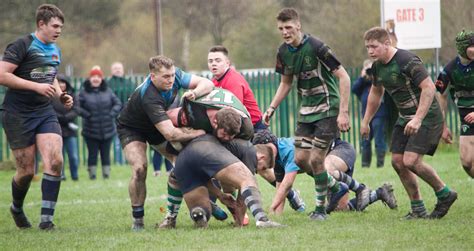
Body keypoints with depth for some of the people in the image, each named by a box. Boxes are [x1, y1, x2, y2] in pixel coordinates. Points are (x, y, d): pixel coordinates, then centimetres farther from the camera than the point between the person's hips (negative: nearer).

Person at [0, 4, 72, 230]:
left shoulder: (55, 51, 14)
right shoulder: (22, 46, -11)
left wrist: (60, 95, 10)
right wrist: (37, 87, -22)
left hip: (45, 112, 6)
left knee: (55, 161, -14)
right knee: (26, 171, 0)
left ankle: (46, 219, -11)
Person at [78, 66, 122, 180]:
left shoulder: (107, 91, 4)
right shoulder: (84, 93, -4)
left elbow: (118, 103, 9)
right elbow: (77, 107, -6)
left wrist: (112, 114, -6)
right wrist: (87, 115, -17)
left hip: (107, 131, 2)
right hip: (91, 131, -2)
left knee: (106, 154, 8)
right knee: (92, 153, 1)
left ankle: (106, 174, 15)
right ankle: (92, 174, 8)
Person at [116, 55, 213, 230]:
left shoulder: (175, 75, -23)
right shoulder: (149, 97, -42)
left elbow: (207, 83, -19)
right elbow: (170, 134, -46)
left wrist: (194, 92, -41)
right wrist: (200, 133, -37)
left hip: (155, 126, 7)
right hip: (131, 129, -7)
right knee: (140, 169, -25)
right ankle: (137, 219, -11)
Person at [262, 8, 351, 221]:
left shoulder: (316, 47, -21)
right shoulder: (283, 52, 1)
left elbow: (344, 77, -19)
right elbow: (286, 83, 17)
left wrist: (343, 112, -24)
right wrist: (271, 108, 7)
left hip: (327, 109, -7)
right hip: (306, 109, 7)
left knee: (316, 159, -11)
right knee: (300, 158, 2)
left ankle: (321, 209, 3)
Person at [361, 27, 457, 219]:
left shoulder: (407, 61, -22)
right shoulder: (377, 66, 5)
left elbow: (429, 87, -25)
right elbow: (376, 92, 23)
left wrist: (418, 119, -31)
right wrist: (366, 121, 24)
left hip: (427, 117, -9)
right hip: (405, 118, 9)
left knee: (410, 161, -18)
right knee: (397, 162, 1)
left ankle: (444, 194, 3)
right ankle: (418, 209, 12)